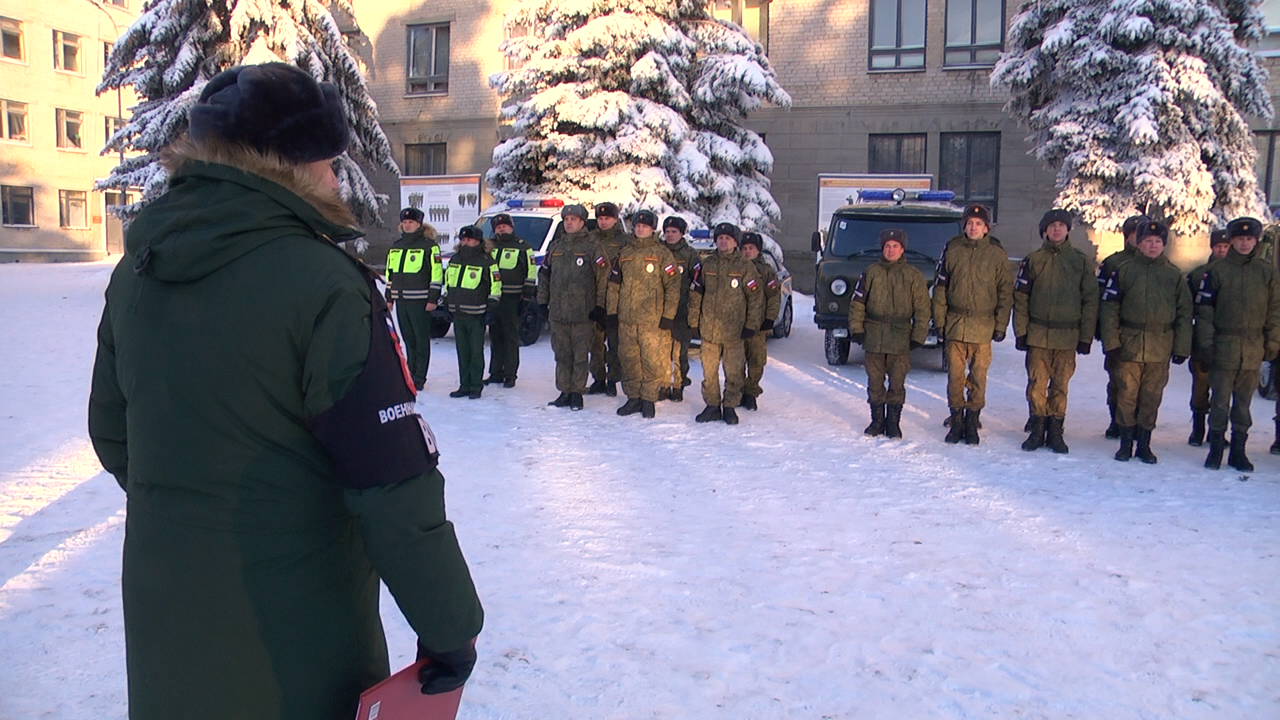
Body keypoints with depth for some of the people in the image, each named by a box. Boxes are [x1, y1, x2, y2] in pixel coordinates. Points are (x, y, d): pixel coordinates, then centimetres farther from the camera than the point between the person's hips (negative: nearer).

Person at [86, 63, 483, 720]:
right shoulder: (321, 284, -22)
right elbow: (394, 491, -23)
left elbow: (111, 434, 13)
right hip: (298, 642, -6)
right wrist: (450, 628, -14)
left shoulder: (136, 271, 1)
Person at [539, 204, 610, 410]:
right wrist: (543, 301, 14)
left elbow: (603, 276, -5)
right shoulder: (555, 247, 15)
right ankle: (564, 391, 17)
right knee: (562, 355, 8)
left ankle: (577, 393, 7)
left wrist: (599, 306, -10)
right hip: (557, 312, 5)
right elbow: (543, 275, 20)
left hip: (583, 314, -5)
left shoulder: (592, 247, -1)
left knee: (580, 355, -1)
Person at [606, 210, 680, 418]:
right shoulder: (625, 254, 14)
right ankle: (633, 397, 19)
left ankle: (648, 399, 7)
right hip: (626, 318, 4)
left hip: (653, 320, -4)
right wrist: (611, 311, 10)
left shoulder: (662, 254, 1)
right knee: (629, 359, 8)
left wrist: (668, 315, -8)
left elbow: (672, 286, -2)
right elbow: (614, 284, 16)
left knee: (653, 361, -4)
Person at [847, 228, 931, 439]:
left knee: (897, 383, 1)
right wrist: (856, 328, 2)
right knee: (874, 382, 6)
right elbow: (857, 302, 9)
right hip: (873, 338, 1)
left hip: (900, 339, -1)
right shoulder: (870, 273, 6)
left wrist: (918, 336, -1)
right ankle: (877, 420, 18)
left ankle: (893, 422, 12)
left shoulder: (913, 276, 3)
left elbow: (922, 309, 5)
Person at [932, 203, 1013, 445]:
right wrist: (939, 320, 3)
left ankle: (972, 422, 12)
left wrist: (1000, 325, 1)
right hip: (955, 324, 1)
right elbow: (940, 287, 7)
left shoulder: (996, 254, 2)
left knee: (978, 377, 2)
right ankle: (956, 421, 14)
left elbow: (1005, 292, 5)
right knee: (955, 375, 3)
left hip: (983, 327, -1)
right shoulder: (952, 249, 5)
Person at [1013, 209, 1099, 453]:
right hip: (1037, 334, 0)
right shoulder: (1033, 260, 6)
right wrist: (1021, 332, 0)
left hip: (1067, 336, 0)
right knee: (1037, 383, 0)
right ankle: (1037, 429, 10)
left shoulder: (1081, 262, 6)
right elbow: (1020, 298, 6)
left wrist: (1086, 337, 2)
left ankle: (1055, 431, 12)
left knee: (1060, 385, 4)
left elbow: (1090, 301, 7)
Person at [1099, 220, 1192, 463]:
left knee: (1151, 397, 5)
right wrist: (1111, 341, -5)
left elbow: (1184, 313, 10)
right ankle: (1125, 444, 12)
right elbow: (1110, 308, 2)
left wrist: (1182, 347, 5)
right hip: (1129, 345, -1)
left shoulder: (1174, 275, 9)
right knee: (1127, 395, 0)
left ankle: (1144, 444, 16)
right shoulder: (1124, 271, 4)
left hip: (1160, 349, 1)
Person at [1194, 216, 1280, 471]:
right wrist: (1206, 341, -6)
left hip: (1253, 350, 2)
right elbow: (1204, 308, 0)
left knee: (1243, 402, 7)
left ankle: (1238, 451, 15)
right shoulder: (1217, 271, 2)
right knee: (1220, 401, 1)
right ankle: (1215, 450, 10)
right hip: (1223, 348, -2)